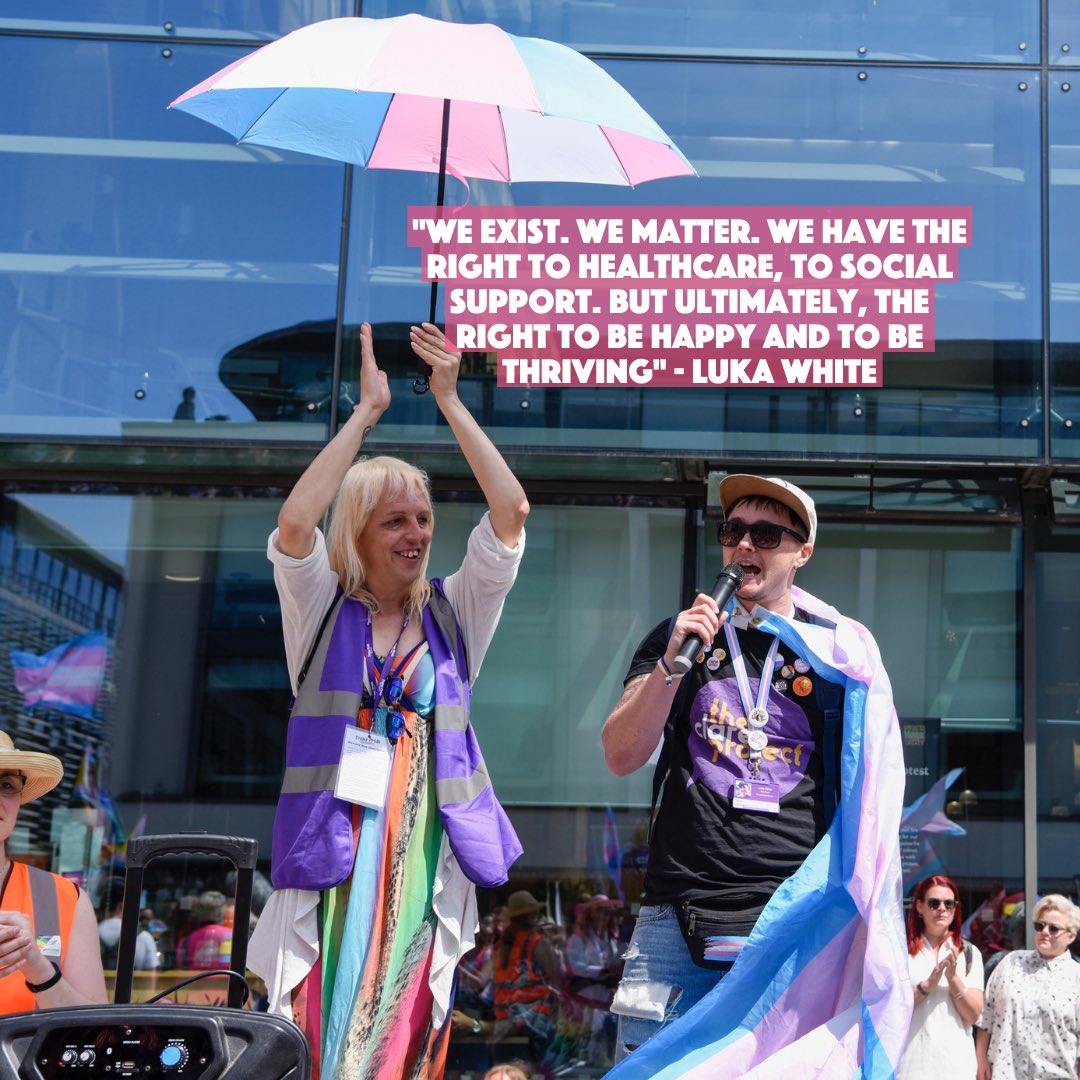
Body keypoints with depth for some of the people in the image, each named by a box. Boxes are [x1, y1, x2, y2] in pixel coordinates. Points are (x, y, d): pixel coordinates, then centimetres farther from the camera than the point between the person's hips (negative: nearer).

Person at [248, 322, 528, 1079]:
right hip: (333, 854, -2)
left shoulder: (453, 614, 11)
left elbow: (511, 513, -1)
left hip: (427, 855, 2)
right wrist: (366, 412, -9)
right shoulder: (323, 612, 6)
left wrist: (450, 401, -1)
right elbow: (295, 525, -13)